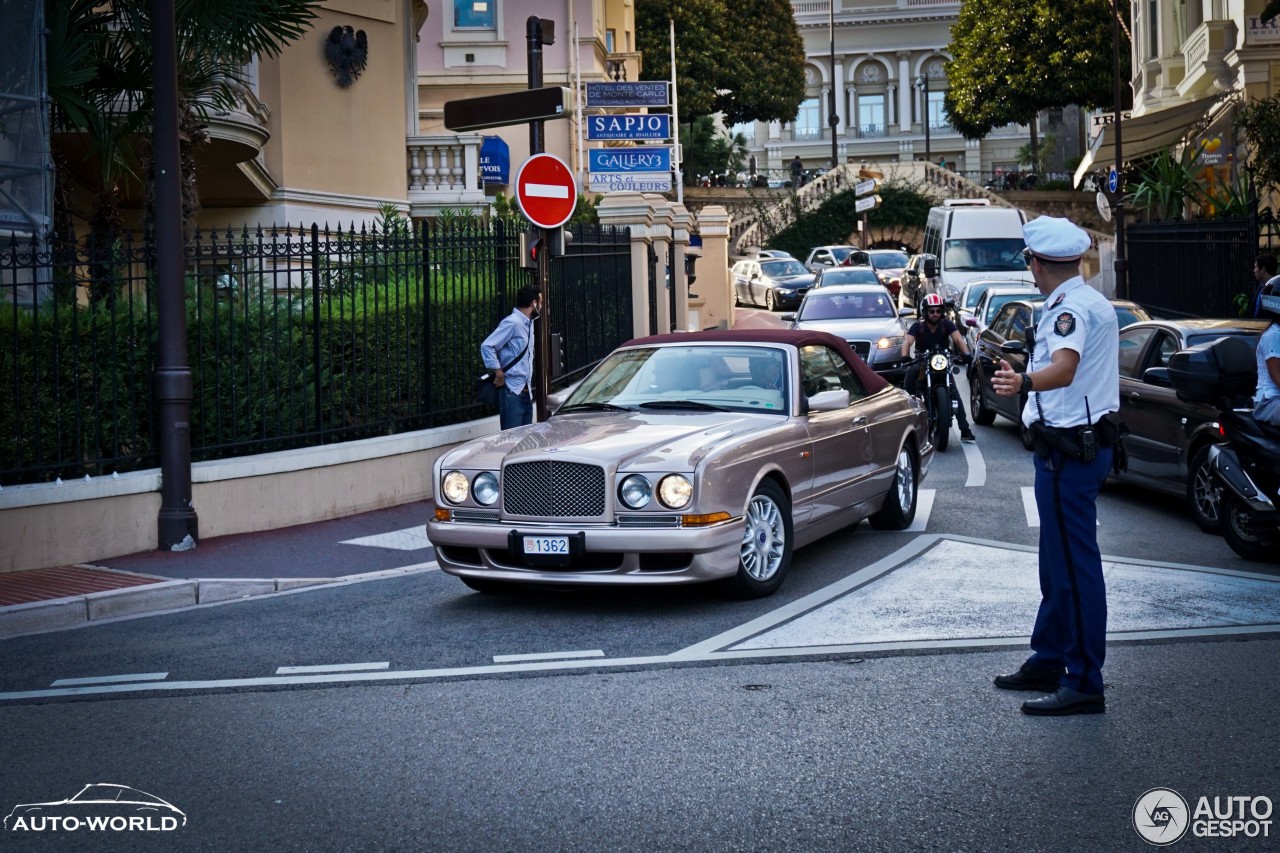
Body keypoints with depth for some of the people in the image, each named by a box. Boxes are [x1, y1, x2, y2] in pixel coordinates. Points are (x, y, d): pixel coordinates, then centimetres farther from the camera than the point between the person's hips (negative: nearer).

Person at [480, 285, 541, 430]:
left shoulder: (528, 323, 14)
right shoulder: (512, 323, -15)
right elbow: (487, 346, -20)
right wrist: (499, 374, -17)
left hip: (526, 392, 9)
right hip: (512, 392, -9)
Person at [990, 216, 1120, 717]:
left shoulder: (1072, 309, -17)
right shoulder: (1088, 302, 17)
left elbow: (1065, 369, -38)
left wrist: (1023, 382, -55)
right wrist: (1025, 379, 52)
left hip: (1069, 451, -11)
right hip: (1080, 443, 11)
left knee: (1075, 564, -9)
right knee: (1058, 562, 18)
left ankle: (1084, 684, -7)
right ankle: (1048, 661, 29)